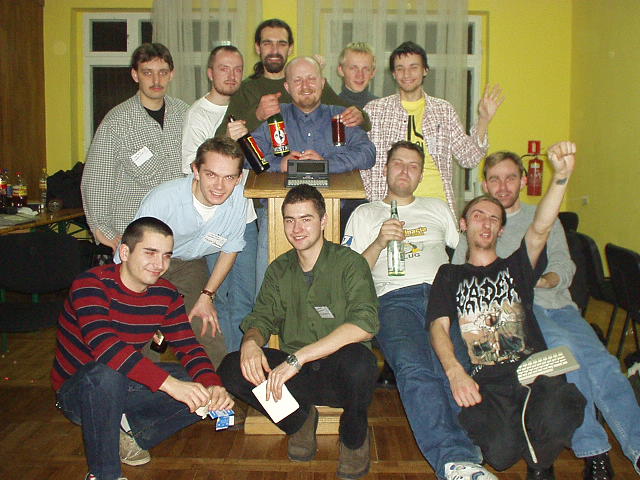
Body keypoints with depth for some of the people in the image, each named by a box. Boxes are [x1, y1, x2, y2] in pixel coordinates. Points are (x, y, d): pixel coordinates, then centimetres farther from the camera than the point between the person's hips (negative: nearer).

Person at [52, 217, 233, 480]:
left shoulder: (166, 294, -4)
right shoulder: (91, 284, -22)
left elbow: (188, 347, -7)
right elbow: (103, 344, -37)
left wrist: (213, 385, -29)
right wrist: (169, 383, -46)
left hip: (123, 390, 5)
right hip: (77, 393, -5)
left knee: (203, 392, -12)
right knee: (106, 372, -38)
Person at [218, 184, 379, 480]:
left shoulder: (349, 263, -8)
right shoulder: (278, 270, 10)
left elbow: (364, 325, -23)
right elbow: (261, 319, 8)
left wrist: (297, 358, -29)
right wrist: (250, 342, -19)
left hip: (338, 377, -3)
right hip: (296, 376, 4)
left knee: (358, 358, -37)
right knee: (231, 369, -19)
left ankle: (354, 437, -3)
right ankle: (300, 419, 6)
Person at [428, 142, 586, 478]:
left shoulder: (516, 267, 21)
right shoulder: (449, 275, 19)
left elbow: (540, 229, 0)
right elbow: (439, 328, 5)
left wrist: (561, 176, -17)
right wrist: (455, 372, -17)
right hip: (484, 382, -1)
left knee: (553, 424, -32)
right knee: (501, 452, -29)